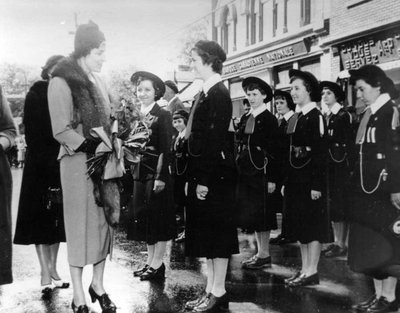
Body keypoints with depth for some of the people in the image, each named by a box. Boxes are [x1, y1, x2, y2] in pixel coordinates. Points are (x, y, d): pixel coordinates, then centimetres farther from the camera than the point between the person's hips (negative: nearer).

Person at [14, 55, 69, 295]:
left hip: (63, 166, 5)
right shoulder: (36, 96, -5)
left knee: (58, 219, 10)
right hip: (42, 168, -5)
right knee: (42, 218, 1)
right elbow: (33, 136, -11)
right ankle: (46, 273, 5)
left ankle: (53, 269, 19)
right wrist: (47, 164, -18)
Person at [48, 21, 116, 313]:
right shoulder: (62, 81, -9)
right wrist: (92, 146, -19)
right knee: (81, 226, 2)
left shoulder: (98, 80, 11)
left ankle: (98, 285, 25)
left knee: (103, 223, 10)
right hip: (78, 162, -6)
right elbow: (62, 131, -13)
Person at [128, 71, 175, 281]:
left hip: (156, 172, -7)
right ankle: (150, 260, 18)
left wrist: (161, 177, -18)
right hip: (139, 173, 7)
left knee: (158, 216, -2)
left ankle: (157, 264, 4)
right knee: (142, 216, 9)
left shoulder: (163, 115, -7)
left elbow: (166, 149, -12)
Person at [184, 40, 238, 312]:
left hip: (215, 174, -9)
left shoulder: (219, 94, -15)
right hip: (204, 172, 9)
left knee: (217, 231, 0)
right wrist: (197, 177, 12)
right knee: (206, 232, 13)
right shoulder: (207, 92, 12)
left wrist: (205, 180, -21)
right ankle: (211, 289, 23)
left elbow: (215, 139, -20)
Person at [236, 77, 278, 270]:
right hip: (245, 171, 7)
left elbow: (273, 151, -10)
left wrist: (272, 179, -14)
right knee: (251, 214, 10)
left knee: (261, 214, -2)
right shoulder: (245, 119, 14)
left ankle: (264, 256, 7)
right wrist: (238, 169, 7)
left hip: (261, 171, -7)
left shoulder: (269, 119, -6)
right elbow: (240, 146, 14)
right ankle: (261, 252, 20)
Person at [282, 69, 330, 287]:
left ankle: (312, 272, 6)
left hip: (310, 179, -8)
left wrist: (317, 185, -20)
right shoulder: (295, 119, 14)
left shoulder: (316, 116, -10)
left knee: (313, 226, -1)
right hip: (295, 179, 9)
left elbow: (321, 153, -16)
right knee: (300, 226, 12)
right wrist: (286, 182, 14)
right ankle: (305, 269, 20)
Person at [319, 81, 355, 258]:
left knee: (340, 204, -3)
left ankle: (342, 245, 3)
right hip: (327, 165, 7)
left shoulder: (344, 116, -8)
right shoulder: (325, 117, 13)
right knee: (332, 204, 10)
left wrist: (351, 167, -16)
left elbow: (350, 143, -12)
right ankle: (336, 241, 18)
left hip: (340, 165, -7)